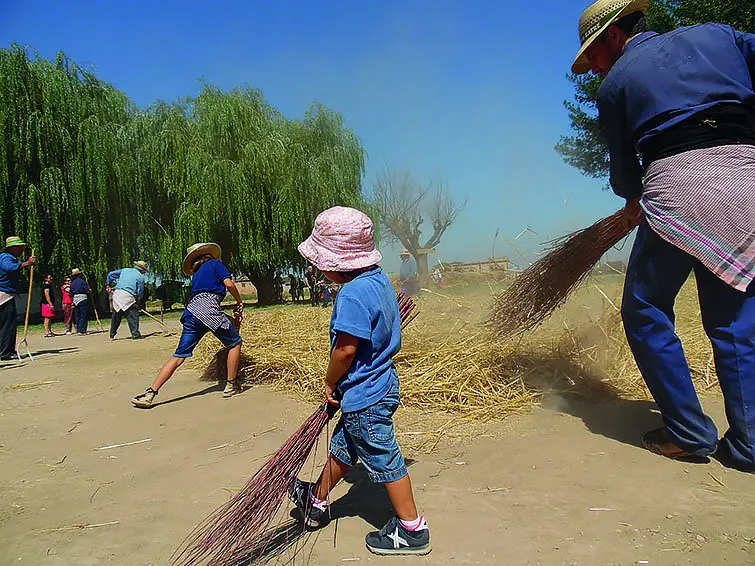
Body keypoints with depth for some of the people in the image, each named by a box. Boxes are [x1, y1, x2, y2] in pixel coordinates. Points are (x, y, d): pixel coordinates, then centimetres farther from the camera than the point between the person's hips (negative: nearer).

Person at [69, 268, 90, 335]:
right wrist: (90, 290, 8)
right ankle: (82, 331, -7)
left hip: (75, 299, 6)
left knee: (77, 317, 10)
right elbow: (87, 290, -13)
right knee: (83, 316, -4)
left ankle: (78, 330, 11)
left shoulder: (72, 283, 10)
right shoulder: (82, 281, -7)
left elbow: (71, 294, 11)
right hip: (83, 299, -6)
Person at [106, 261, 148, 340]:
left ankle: (112, 335, 26)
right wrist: (138, 302, 13)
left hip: (117, 293, 6)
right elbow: (140, 292, 2)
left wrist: (109, 285, 33)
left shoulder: (125, 270, 20)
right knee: (133, 315, 0)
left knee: (116, 316, 16)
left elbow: (110, 274, 22)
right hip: (128, 296, -6)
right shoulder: (140, 277, 6)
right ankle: (135, 334, -6)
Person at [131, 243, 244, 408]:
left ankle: (150, 392, -5)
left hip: (190, 311, 6)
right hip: (208, 309, -6)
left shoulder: (196, 274, 32)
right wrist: (239, 302, 13)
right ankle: (231, 386, 12)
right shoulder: (216, 263, 13)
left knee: (179, 356, 4)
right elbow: (229, 284, -3)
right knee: (235, 342, 11)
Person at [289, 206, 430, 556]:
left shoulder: (352, 294, -26)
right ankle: (316, 503, 45)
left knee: (384, 460, 5)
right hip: (379, 383, 10)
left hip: (363, 396, -10)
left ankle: (411, 530, 22)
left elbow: (346, 348, -28)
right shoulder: (380, 279, 4)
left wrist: (330, 384, -9)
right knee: (342, 446, 24)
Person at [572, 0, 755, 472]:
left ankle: (690, 434, 12)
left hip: (676, 185, -4)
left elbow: (624, 174, 18)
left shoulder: (614, 84, 13)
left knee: (645, 313, 11)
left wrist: (634, 202, 38)